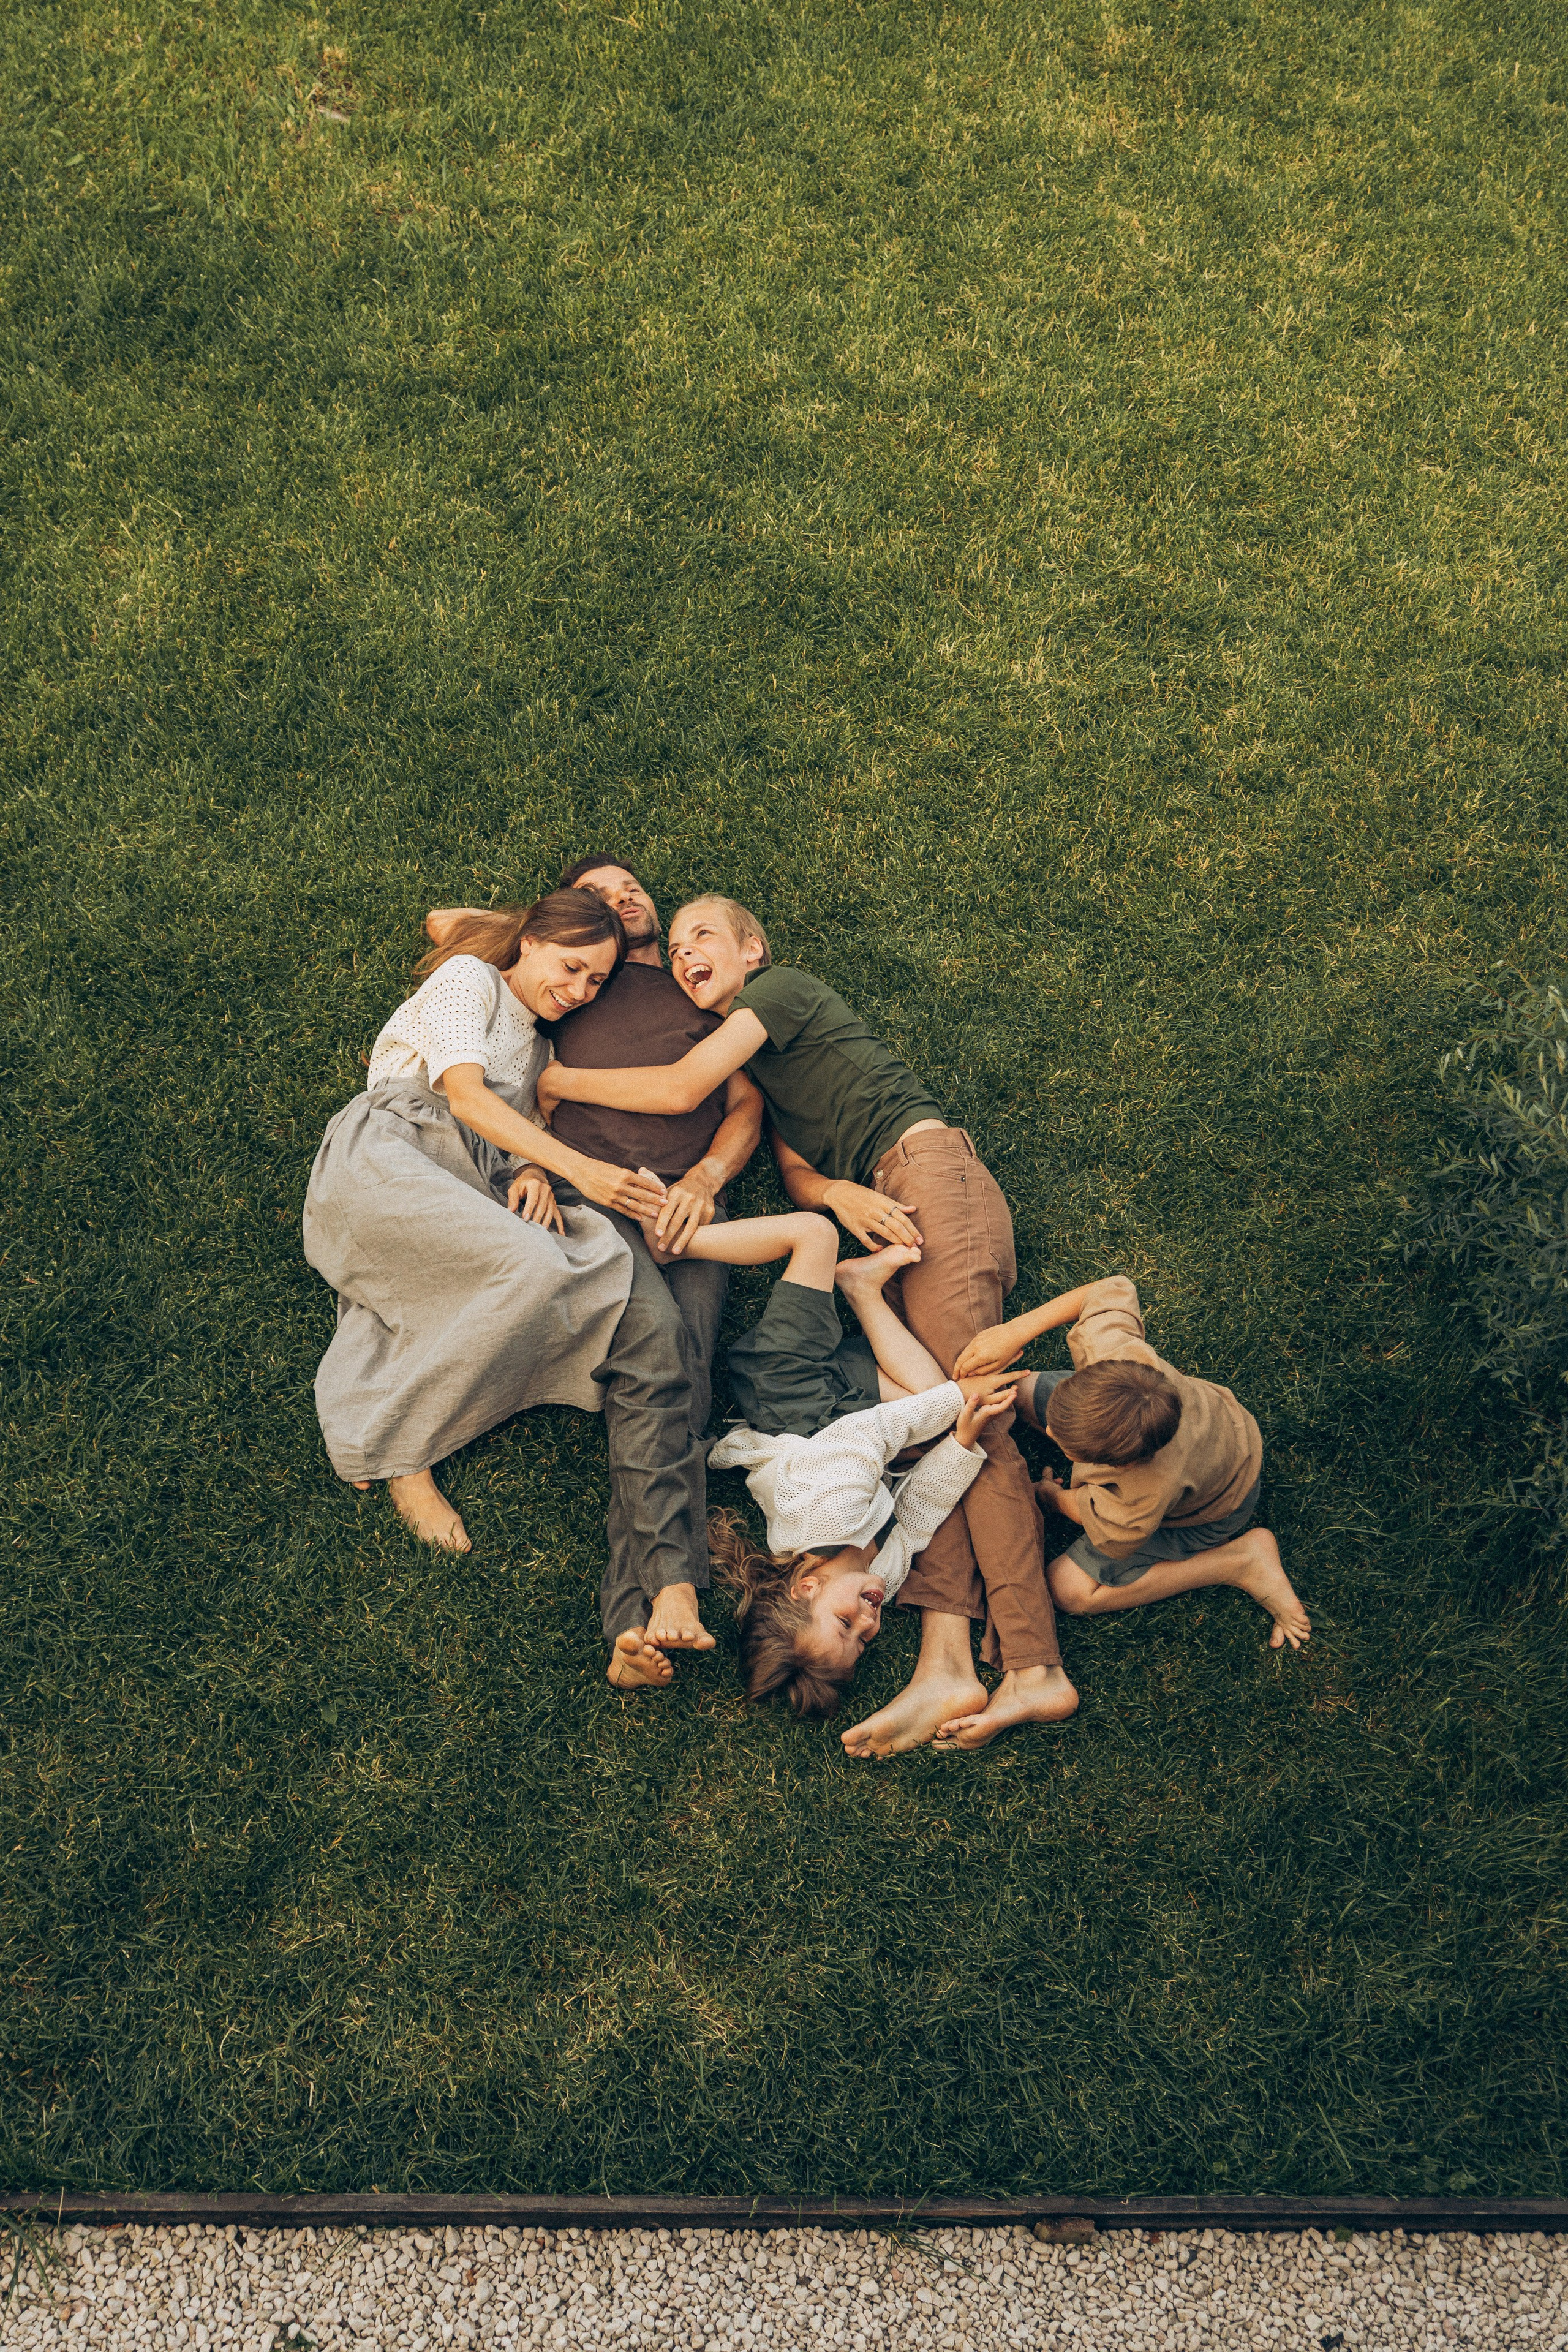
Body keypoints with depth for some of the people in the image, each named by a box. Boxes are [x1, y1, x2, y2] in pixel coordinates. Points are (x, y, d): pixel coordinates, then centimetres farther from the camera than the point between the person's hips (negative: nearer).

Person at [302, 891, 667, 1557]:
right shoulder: (468, 978, 6)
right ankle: (397, 1449, -22)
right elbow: (465, 1095, -9)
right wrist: (576, 1166, -21)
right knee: (535, 1267, -32)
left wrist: (533, 1172, -8)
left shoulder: (537, 1047, 30)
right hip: (382, 1158, -7)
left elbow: (525, 1131, 19)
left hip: (463, 1188, 7)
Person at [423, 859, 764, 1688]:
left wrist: (706, 1177, 2)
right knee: (652, 1337, -31)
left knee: (676, 1375, -25)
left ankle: (631, 1623, -38)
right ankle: (673, 1588, -40)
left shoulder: (705, 995, 33)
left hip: (691, 1206, 1)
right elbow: (445, 923, 37)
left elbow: (745, 1105, 20)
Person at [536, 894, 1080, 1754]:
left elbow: (680, 1088, -10)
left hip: (932, 1169, -8)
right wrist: (839, 1193, -6)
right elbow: (794, 1172, 18)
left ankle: (1032, 1665, -26)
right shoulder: (757, 1056, 30)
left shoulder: (785, 987, 3)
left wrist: (555, 1080, 1)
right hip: (890, 1206, 8)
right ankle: (948, 1661, -25)